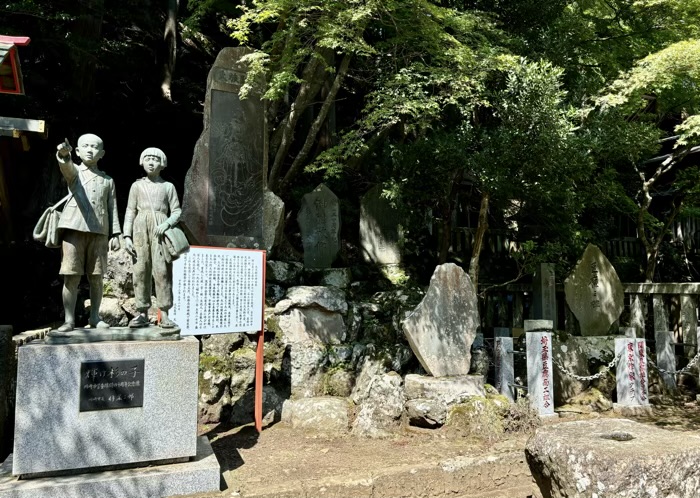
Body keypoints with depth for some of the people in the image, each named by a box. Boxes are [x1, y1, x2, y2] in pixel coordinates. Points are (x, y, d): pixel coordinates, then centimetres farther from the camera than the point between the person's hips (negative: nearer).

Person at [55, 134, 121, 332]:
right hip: (74, 229, -2)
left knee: (96, 278, 4)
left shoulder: (107, 180, 17)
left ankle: (95, 317, 15)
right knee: (71, 277, -4)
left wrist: (115, 234, 6)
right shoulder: (74, 172, 11)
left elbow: (112, 208, 14)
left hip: (99, 232, 2)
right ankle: (69, 320, 2)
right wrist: (64, 155, -39)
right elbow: (66, 167, -15)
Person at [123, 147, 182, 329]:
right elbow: (130, 211, 12)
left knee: (162, 270, -11)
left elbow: (176, 211, 9)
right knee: (140, 271, -3)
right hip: (140, 227, 2)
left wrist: (166, 224, -12)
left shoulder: (168, 186, 13)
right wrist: (127, 236, 1)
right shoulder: (137, 186, 16)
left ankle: (164, 315, -11)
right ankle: (142, 314, 1)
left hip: (160, 228, -2)